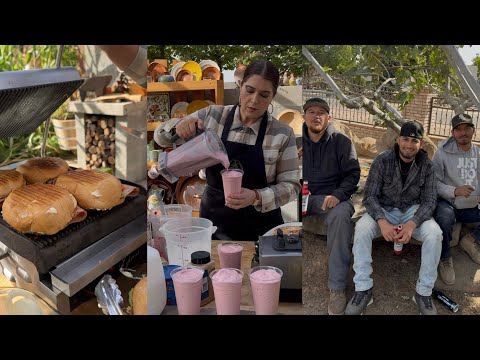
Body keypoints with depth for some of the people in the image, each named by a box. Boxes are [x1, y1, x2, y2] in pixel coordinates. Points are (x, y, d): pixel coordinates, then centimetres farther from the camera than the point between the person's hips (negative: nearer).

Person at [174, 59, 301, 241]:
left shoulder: (282, 134, -11)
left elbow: (290, 185, -8)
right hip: (213, 221, 2)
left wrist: (256, 197, -26)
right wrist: (180, 125, -20)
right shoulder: (212, 115, -6)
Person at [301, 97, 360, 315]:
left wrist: (338, 195, -19)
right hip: (302, 196, 2)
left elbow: (353, 174, 1)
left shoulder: (341, 142, 4)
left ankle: (337, 288, -32)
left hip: (333, 196, -2)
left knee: (340, 215, -39)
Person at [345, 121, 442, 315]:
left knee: (435, 234, -29)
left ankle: (424, 292, -13)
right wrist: (382, 221, -33)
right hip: (383, 210, -1)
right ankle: (363, 289, -21)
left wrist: (412, 224, -29)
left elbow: (429, 201, -9)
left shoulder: (426, 165, -7)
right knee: (361, 229, -31)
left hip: (413, 211, 1)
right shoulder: (382, 161, -12)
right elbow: (370, 196, -14)